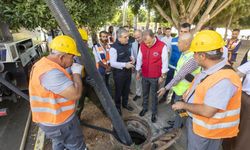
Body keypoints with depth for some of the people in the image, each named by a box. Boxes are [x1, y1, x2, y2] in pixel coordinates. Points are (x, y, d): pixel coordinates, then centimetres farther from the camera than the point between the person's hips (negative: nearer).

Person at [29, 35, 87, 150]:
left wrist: (73, 74, 0)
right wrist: (77, 73, -19)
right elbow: (76, 94, -32)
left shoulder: (43, 64, 3)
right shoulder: (50, 72, -31)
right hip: (60, 122, -10)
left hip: (52, 118, 10)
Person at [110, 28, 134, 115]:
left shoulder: (128, 45, 2)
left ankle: (125, 104, 45)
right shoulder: (114, 48, -21)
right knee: (118, 91, 13)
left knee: (126, 89, 21)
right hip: (119, 73, -6)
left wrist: (132, 59, -7)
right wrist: (124, 64, -32)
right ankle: (117, 107, 36)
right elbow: (112, 63, -22)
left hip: (128, 71, 7)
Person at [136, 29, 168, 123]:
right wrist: (138, 71, 11)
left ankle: (154, 113, 31)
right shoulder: (142, 45, -4)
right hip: (144, 75, 4)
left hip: (155, 77, -4)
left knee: (154, 95, 11)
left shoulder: (162, 46, -17)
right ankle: (145, 108, 42)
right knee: (145, 93, 20)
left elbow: (164, 62, -11)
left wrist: (162, 76, -7)